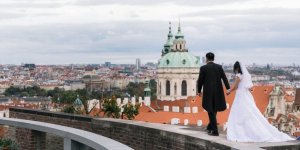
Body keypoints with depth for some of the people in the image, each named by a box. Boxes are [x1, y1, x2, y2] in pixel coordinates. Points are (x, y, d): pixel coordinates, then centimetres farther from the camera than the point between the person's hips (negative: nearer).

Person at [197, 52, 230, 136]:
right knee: (214, 110, 19)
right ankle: (210, 127, 30)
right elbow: (224, 78, -5)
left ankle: (215, 131, -3)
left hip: (208, 92, -4)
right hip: (218, 92, 4)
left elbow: (200, 81, -3)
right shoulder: (219, 67, 3)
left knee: (211, 111, 1)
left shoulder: (203, 68, -6)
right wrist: (228, 89, -10)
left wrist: (199, 91, 10)